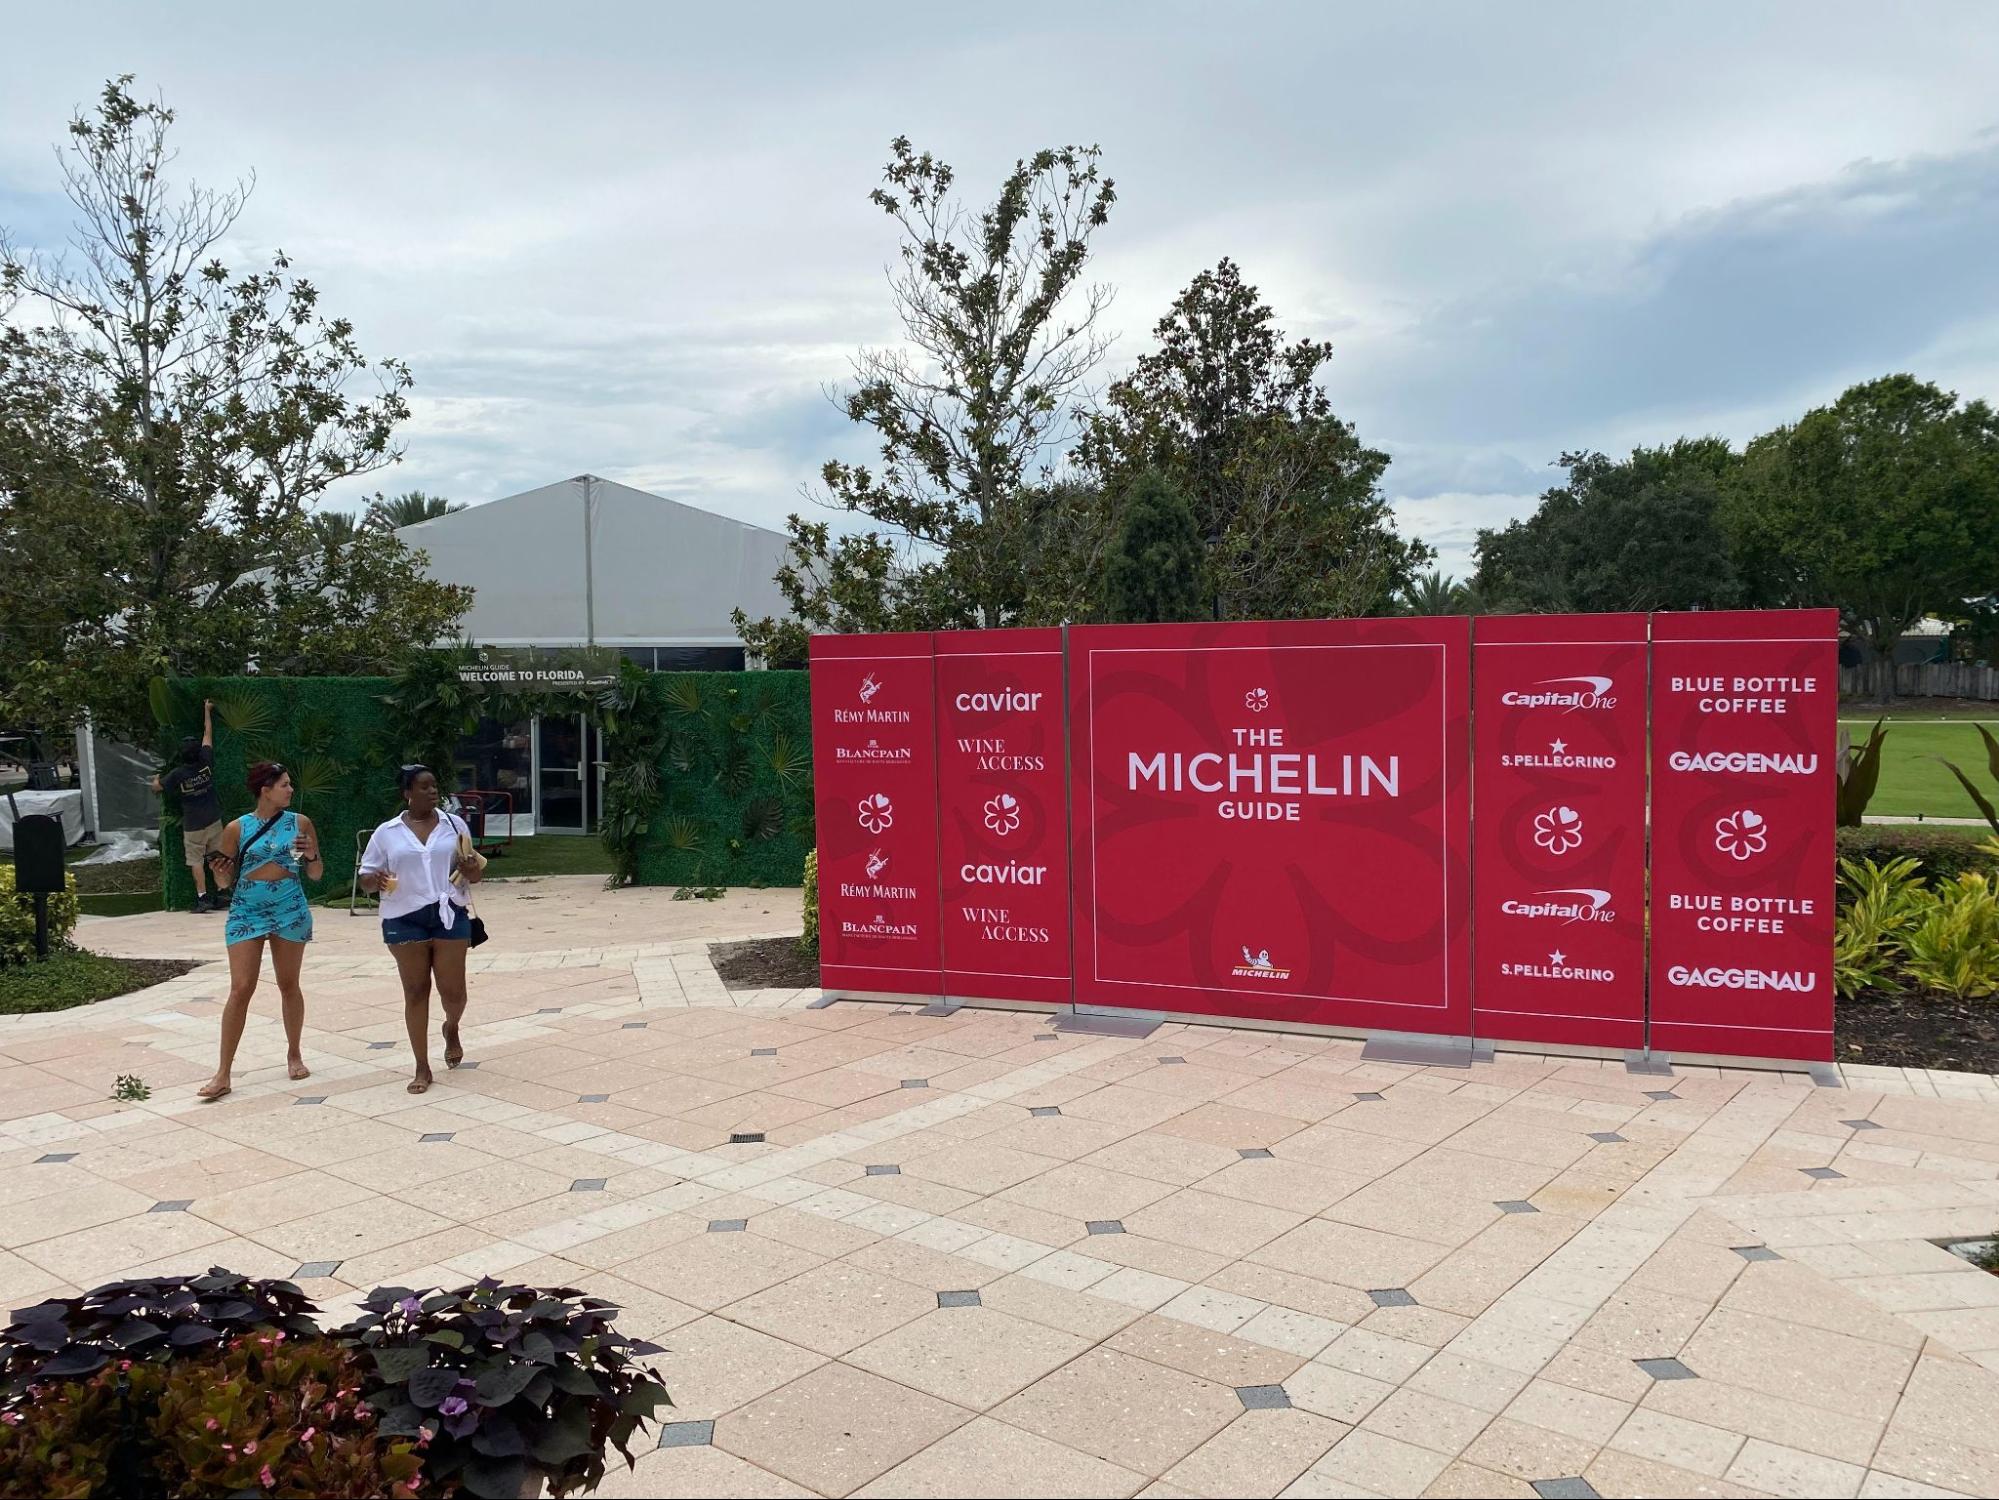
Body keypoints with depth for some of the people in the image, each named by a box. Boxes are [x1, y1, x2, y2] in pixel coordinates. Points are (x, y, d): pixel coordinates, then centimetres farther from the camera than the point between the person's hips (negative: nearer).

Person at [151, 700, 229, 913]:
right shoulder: (206, 762, -8)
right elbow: (208, 733, 6)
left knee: (196, 862, 3)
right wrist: (207, 711, 17)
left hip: (193, 825, -3)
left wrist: (155, 779, 29)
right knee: (217, 857, 9)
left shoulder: (178, 774, -13)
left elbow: (157, 787, 5)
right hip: (213, 819, 3)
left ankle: (202, 897, -2)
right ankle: (223, 891, 6)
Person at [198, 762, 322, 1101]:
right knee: (240, 989, -5)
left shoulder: (300, 823, 2)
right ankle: (223, 1072, 0)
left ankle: (294, 1055, 27)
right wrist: (221, 874, -17)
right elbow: (227, 881, 5)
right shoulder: (236, 828, -1)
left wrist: (311, 856, -13)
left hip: (290, 910, 1)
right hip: (246, 912, -1)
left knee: (289, 985, 10)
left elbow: (316, 875, 7)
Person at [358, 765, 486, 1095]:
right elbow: (365, 879, 7)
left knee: (453, 990, 1)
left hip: (449, 915, 1)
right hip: (405, 920, -1)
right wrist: (375, 879, -17)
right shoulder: (386, 833, 4)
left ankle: (451, 1029, 36)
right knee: (415, 992, 3)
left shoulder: (454, 825, 8)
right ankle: (422, 1068, 11)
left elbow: (473, 871, 14)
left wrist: (473, 870, -10)